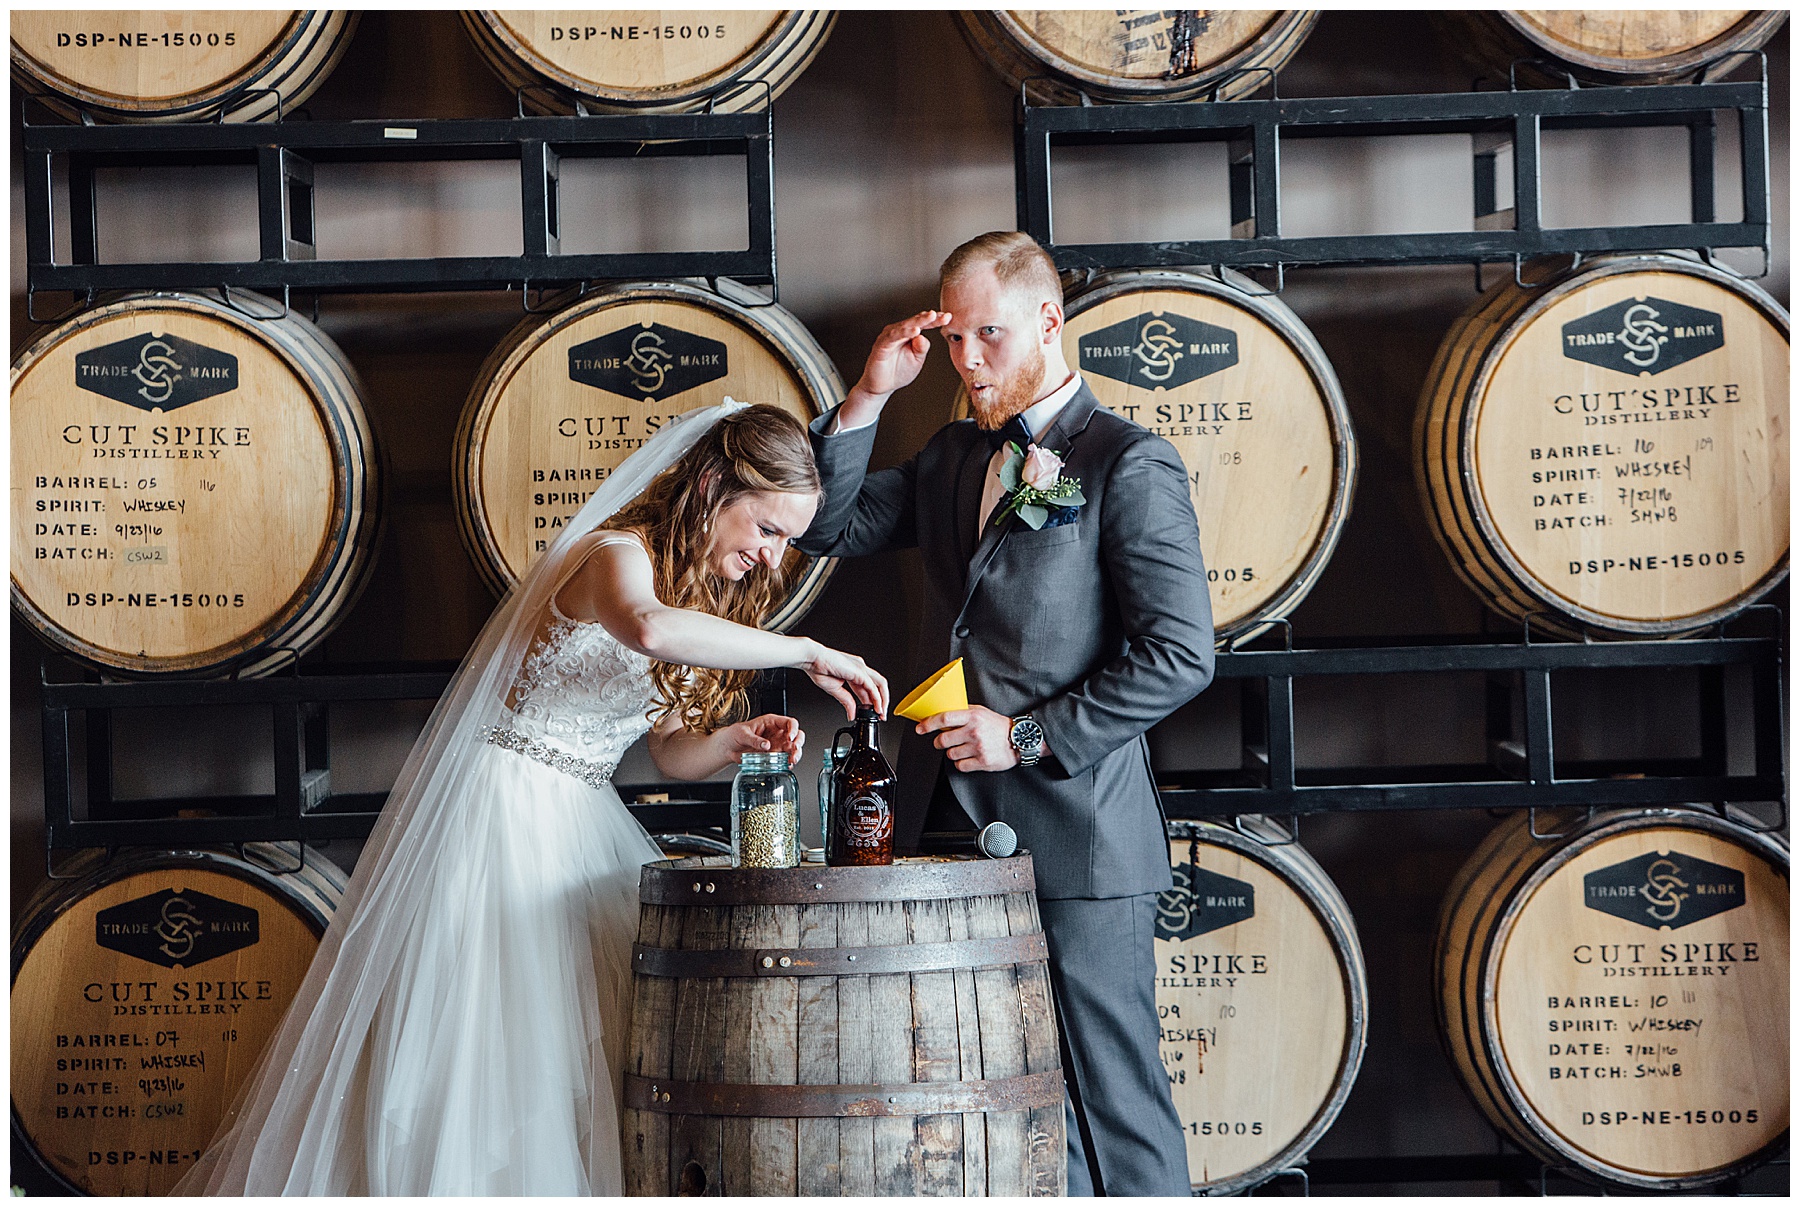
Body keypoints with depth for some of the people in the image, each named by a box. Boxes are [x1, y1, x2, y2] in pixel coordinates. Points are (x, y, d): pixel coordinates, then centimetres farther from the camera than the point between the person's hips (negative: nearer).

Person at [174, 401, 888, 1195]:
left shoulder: (707, 589, 13)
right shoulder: (617, 554, -14)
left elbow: (672, 754, 16)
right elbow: (648, 628, -41)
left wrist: (736, 739, -5)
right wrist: (807, 652, -35)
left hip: (582, 831, 9)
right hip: (505, 813, -9)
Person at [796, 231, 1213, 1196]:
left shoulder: (1129, 464, -6)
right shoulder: (953, 456, 17)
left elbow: (1180, 655, -11)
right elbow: (828, 527, 14)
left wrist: (1027, 738, -13)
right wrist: (868, 396, 4)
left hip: (1075, 837, -6)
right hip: (956, 827, 7)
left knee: (1113, 1103, -1)